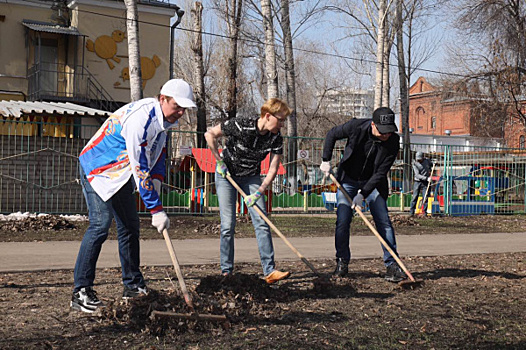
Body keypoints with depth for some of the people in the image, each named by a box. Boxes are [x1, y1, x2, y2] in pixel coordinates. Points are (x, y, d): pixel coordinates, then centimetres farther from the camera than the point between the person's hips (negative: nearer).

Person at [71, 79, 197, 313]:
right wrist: (156, 210, -27)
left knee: (130, 225, 10)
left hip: (121, 175, 10)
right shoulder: (141, 117, -29)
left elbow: (157, 158, 11)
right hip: (98, 169, -10)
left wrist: (155, 195, 3)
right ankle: (81, 292, -17)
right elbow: (140, 169, -30)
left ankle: (133, 286, 20)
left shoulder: (162, 119, 2)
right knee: (100, 224, -20)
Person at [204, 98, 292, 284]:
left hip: (251, 177, 4)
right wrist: (219, 161, -15)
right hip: (226, 173, -3)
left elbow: (273, 169, -11)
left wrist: (258, 193, -21)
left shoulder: (276, 139, -14)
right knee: (228, 225, -6)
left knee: (261, 222, -7)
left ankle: (269, 271, -5)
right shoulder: (240, 126, -26)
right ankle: (226, 271, 6)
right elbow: (210, 134, -16)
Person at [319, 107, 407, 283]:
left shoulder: (393, 141, -21)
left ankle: (392, 265, 2)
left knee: (384, 222, -7)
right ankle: (342, 262, 9)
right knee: (342, 222, -7)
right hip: (348, 180, 0)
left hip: (372, 183, 1)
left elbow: (381, 173, -21)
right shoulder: (356, 127, -23)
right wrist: (326, 160, -7)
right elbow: (332, 134, -3)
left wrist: (363, 194, -26)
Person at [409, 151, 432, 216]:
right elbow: (417, 175, -16)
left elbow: (431, 164, 28)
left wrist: (430, 171, 13)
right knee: (415, 197, -4)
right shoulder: (415, 163, -7)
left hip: (425, 182, 2)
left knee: (425, 198, -3)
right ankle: (411, 212, 0)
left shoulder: (427, 161, 2)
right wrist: (426, 178, -26)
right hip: (417, 182, -2)